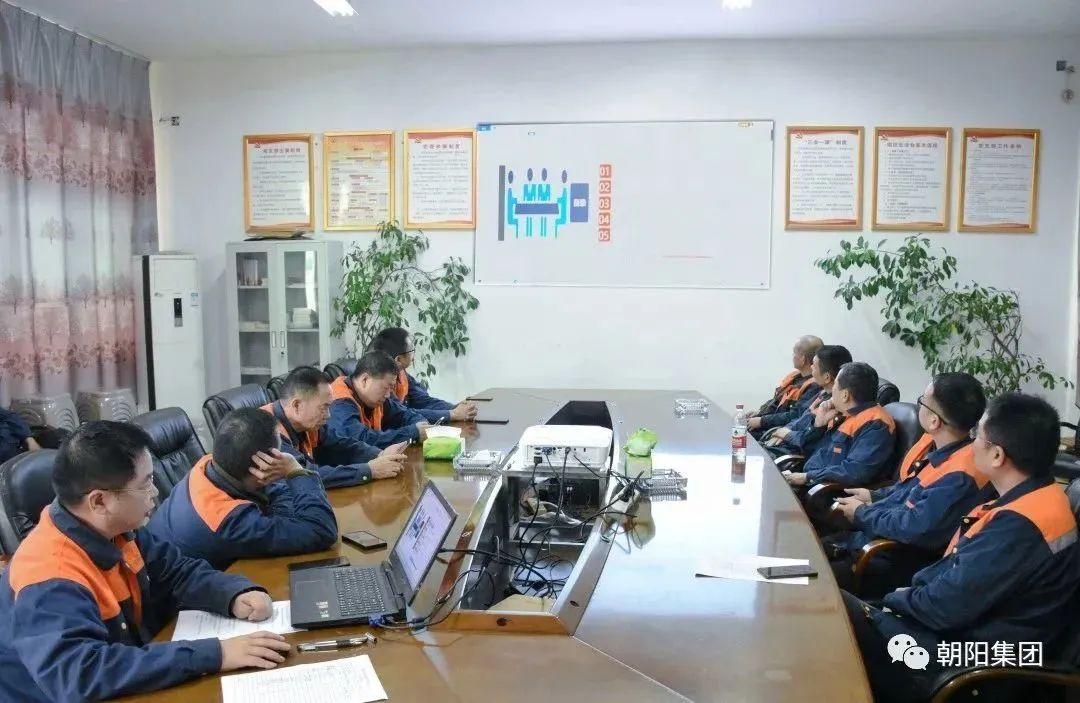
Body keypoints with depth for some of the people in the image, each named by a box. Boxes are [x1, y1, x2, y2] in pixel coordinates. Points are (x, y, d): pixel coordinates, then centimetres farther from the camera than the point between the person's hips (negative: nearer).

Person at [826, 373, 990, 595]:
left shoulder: (960, 475, -26)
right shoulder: (932, 442, 3)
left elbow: (917, 529, -28)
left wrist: (862, 514, -14)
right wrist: (874, 497, 7)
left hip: (902, 560, -9)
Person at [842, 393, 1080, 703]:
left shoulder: (1018, 526, -27)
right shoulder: (1037, 498, 5)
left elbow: (944, 607, -24)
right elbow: (959, 578, 13)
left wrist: (895, 599, -5)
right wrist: (910, 594, 2)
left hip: (968, 662, -9)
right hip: (966, 632, 9)